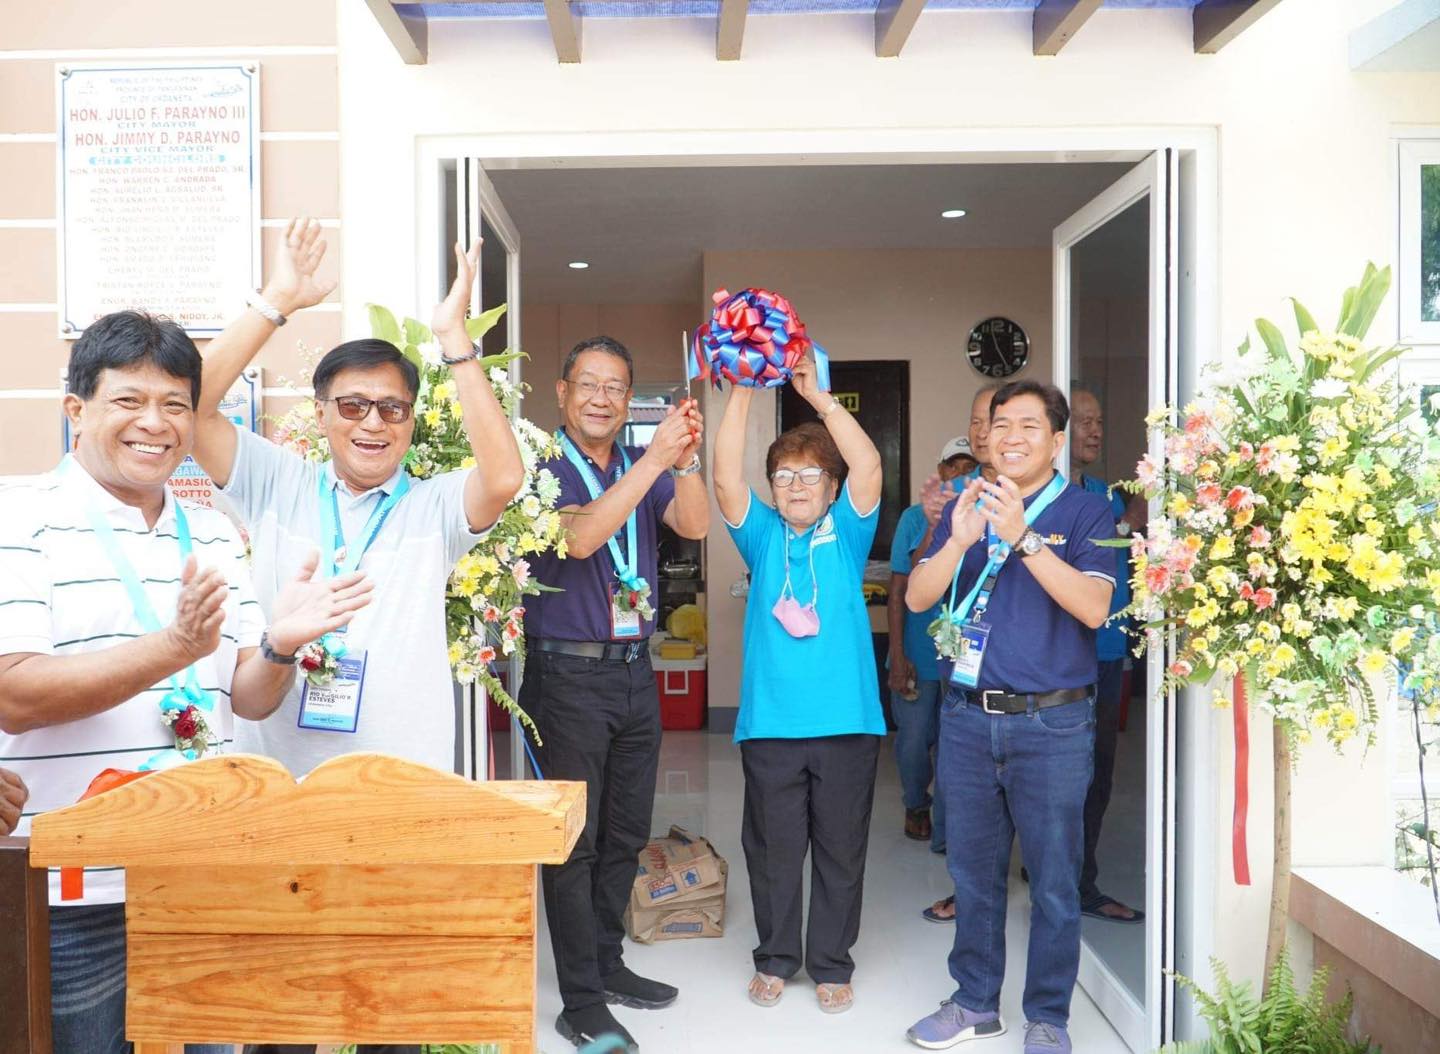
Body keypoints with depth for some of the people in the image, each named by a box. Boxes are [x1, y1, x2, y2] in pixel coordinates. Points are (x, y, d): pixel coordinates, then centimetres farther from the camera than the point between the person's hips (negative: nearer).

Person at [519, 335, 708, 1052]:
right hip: (568, 674, -6)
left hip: (635, 671, 6)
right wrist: (655, 459, -28)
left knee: (625, 835, 15)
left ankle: (608, 965, 32)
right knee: (574, 840, 1)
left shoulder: (645, 468, 10)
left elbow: (694, 525, -6)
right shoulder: (544, 468, -7)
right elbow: (579, 537, -24)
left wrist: (685, 460, -24)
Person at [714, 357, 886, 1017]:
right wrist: (742, 392, -16)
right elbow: (725, 478, -8)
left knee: (840, 849, 10)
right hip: (770, 722, 1)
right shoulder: (763, 538, 7)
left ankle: (831, 964, 26)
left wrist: (818, 395, -17)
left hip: (846, 721, -1)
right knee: (773, 849, 11)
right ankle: (776, 958, 29)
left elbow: (868, 467, -11)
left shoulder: (847, 535, 4)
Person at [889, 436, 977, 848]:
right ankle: (916, 806, 35)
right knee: (914, 741, 8)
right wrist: (897, 656, -7)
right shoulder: (916, 517, -1)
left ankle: (946, 830, 17)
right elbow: (898, 591, -3)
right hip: (919, 655, 0)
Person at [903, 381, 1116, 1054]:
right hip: (967, 718, 4)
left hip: (1052, 723, -3)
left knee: (1053, 879, 6)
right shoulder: (965, 507, 9)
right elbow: (917, 598, 0)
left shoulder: (1084, 511, -2)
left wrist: (1022, 537, -24)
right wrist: (959, 540, -18)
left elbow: (1093, 607, -16)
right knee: (973, 871, 14)